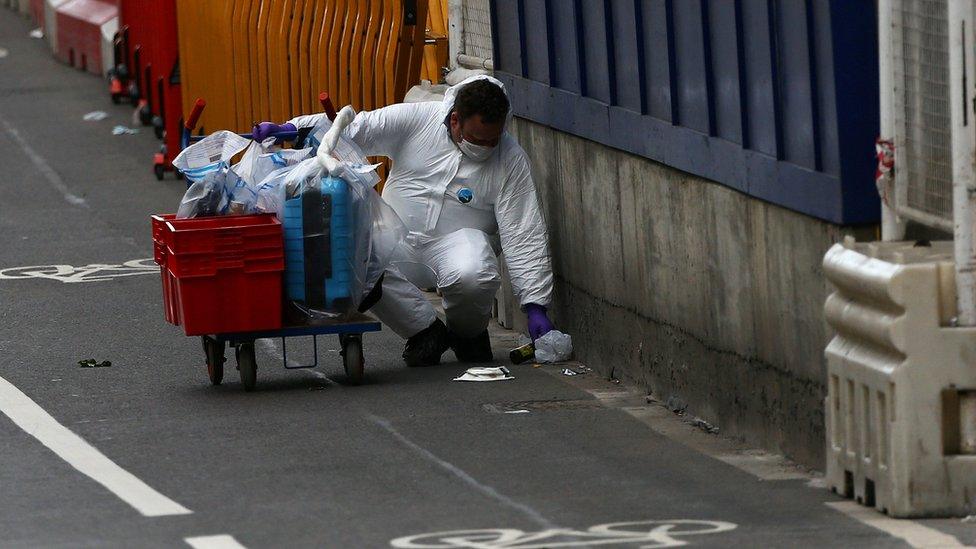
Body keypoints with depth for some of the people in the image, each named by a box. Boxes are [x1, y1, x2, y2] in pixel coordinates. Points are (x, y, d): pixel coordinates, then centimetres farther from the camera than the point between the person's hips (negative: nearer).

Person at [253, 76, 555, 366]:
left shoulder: (510, 159, -7)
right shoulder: (414, 119, -5)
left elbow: (524, 233, -9)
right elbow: (352, 128, -3)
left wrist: (535, 306, -14)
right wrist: (290, 129, -17)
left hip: (457, 240, -1)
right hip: (399, 237, 1)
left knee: (470, 277, -37)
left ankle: (468, 334, 0)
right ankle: (425, 331, -9)